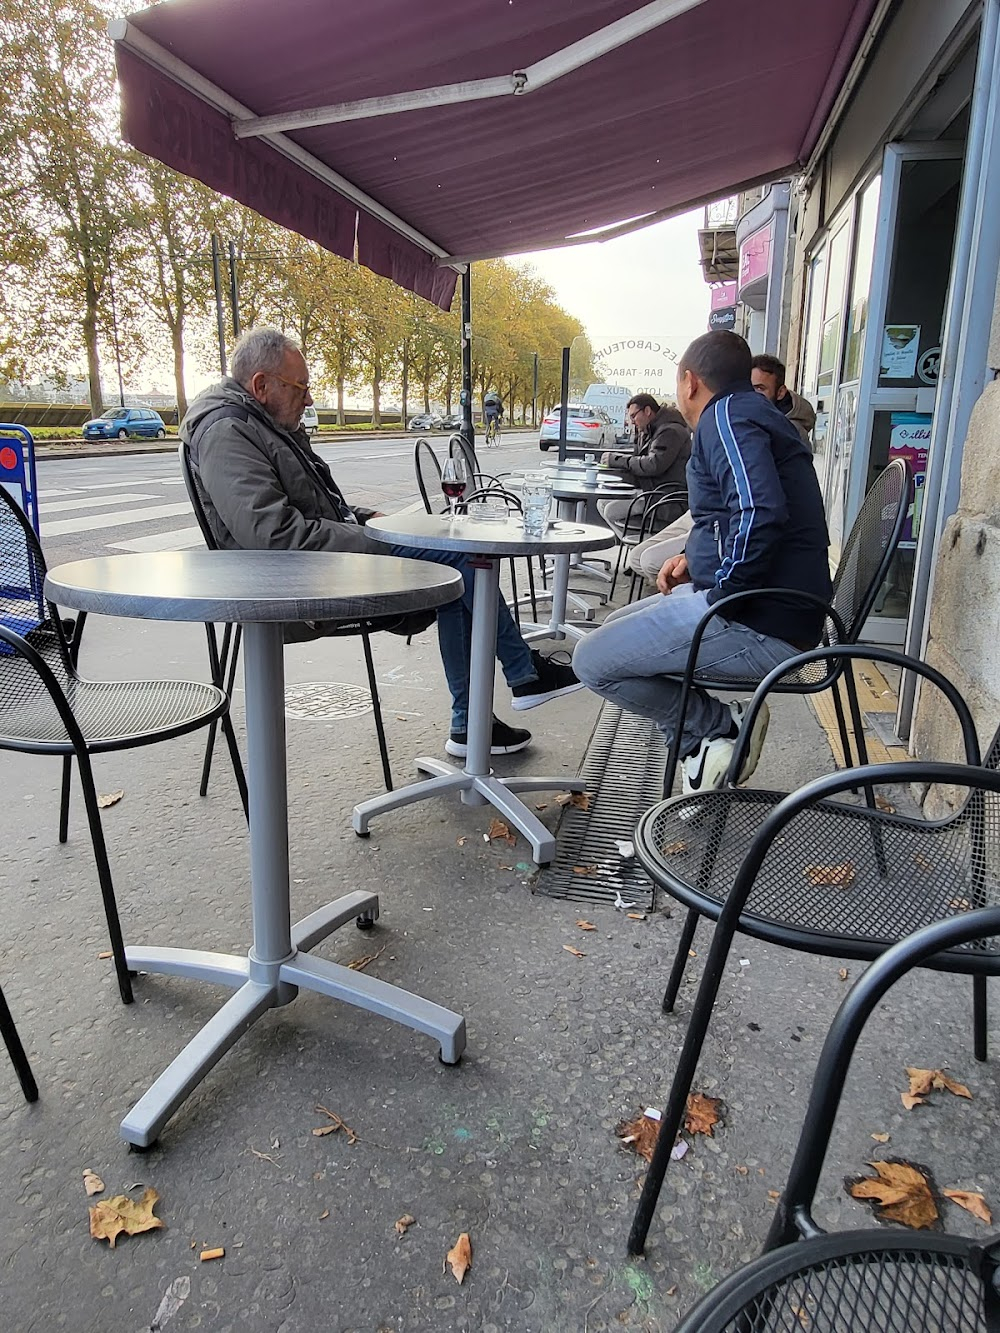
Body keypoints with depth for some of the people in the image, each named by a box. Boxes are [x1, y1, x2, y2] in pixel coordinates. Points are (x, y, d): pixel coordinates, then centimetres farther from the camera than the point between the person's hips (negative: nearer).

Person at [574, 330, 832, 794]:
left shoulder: (726, 415, -12)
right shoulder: (753, 413, 21)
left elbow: (759, 512, -29)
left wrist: (720, 595, -18)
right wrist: (697, 561, 15)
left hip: (758, 624, -11)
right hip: (774, 610, 11)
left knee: (593, 661, -10)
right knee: (616, 627, 19)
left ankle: (722, 725, -2)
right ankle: (699, 746, 9)